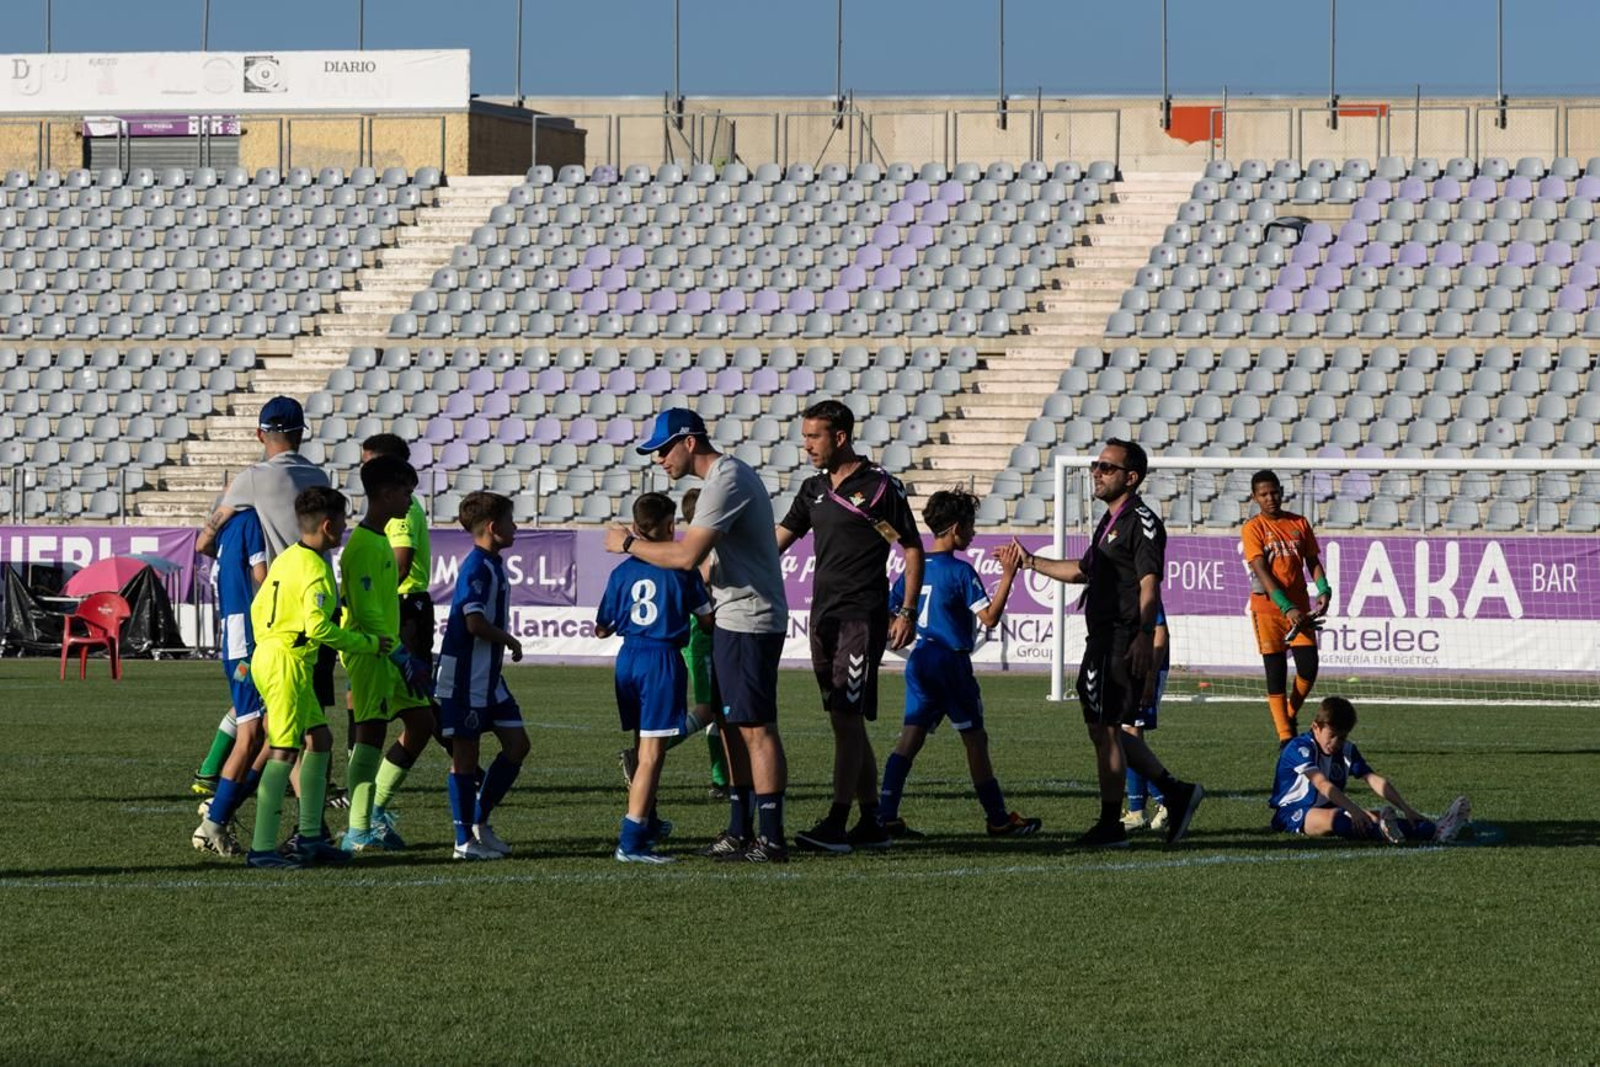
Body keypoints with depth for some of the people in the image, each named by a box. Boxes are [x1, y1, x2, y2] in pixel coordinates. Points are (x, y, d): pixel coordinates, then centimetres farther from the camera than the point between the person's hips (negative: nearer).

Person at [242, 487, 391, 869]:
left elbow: (257, 608, 19)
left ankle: (308, 837, 20)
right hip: (288, 664, -10)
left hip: (268, 655, 10)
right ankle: (262, 848, -13)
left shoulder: (286, 558, 13)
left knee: (320, 738, 17)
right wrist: (368, 644, -12)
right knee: (285, 751, -10)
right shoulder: (316, 569, -16)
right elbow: (318, 627, -23)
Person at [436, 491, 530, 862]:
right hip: (465, 676, -10)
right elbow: (476, 623, -25)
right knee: (466, 752, -3)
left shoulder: (493, 565, 14)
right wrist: (511, 642, -12)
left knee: (517, 744, 9)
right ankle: (465, 841, 3)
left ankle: (480, 822, 18)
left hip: (489, 677, 10)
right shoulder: (477, 567, -17)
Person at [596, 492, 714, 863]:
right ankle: (631, 842, -16)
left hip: (629, 658, 5)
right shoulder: (681, 568, -4)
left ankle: (648, 823, 38)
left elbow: (602, 629, 10)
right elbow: (706, 620, 2)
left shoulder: (622, 572, 5)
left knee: (642, 746, 22)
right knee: (652, 752, -8)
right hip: (664, 657, -5)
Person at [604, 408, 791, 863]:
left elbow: (687, 555, -24)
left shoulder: (726, 481, -18)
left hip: (748, 623, -11)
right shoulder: (728, 475, 15)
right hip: (733, 620, 11)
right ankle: (740, 831, 18)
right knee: (734, 725, 13)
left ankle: (771, 838, -9)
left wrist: (629, 543, -12)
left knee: (755, 727, -9)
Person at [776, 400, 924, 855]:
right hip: (824, 615, 7)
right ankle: (871, 824, 14)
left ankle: (836, 825, -15)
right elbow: (777, 540, 14)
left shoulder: (879, 487, -6)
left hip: (863, 617, -7)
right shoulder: (814, 489, 13)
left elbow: (913, 549, -3)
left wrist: (907, 612, -9)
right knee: (845, 721, 8)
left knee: (847, 716, -12)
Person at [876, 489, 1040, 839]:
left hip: (920, 659, 6)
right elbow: (989, 617, -19)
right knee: (975, 738, 4)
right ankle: (998, 819, 11)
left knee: (911, 737, 4)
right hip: (951, 661, -6)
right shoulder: (960, 571, -13)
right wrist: (1008, 575, -17)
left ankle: (885, 815, -6)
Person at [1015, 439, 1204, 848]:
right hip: (1102, 641, 10)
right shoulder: (1111, 521, 20)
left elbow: (1150, 584, -21)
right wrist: (1031, 562, 40)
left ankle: (1110, 826, 2)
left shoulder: (1141, 523, -11)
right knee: (1106, 729, 13)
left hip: (1123, 642, -10)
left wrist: (1144, 636, -31)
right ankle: (1176, 792, 19)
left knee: (1105, 729, -5)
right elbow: (1083, 570, 35)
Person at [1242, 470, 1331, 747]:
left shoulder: (1299, 524, 8)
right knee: (1276, 671, -4)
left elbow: (1313, 561, 12)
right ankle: (1285, 735, -1)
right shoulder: (1253, 528, -5)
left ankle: (1290, 716, 19)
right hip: (1268, 607, -3)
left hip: (1299, 608, 3)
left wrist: (1323, 590, -7)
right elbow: (1262, 572, -13)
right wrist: (1287, 608, -21)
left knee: (1308, 667, -6)